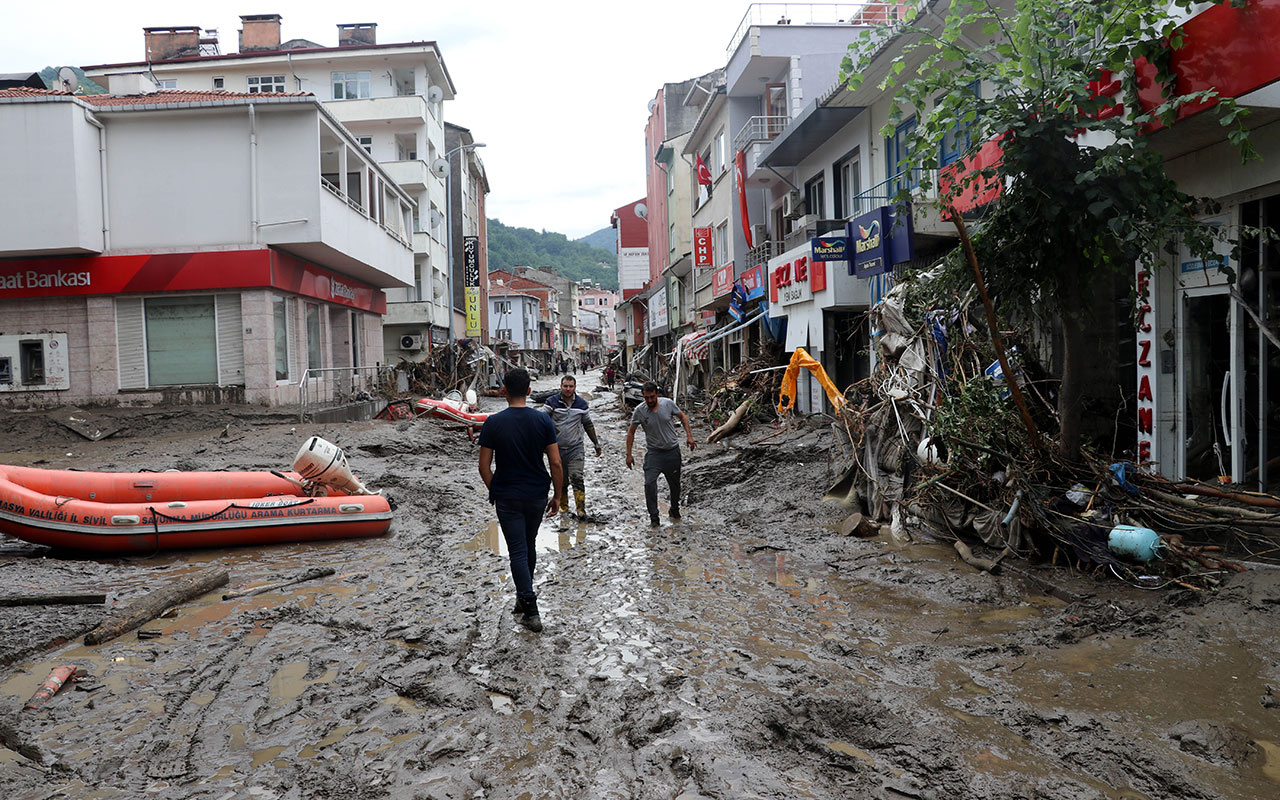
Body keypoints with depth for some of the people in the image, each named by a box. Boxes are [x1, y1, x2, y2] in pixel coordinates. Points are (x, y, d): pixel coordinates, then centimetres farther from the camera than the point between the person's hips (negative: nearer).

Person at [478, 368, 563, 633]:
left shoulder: (493, 423, -10)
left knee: (518, 551, 2)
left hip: (507, 497, -2)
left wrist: (495, 491, 10)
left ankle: (531, 611, -1)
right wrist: (557, 495, 5)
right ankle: (523, 598, 34)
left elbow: (484, 466, -7)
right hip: (537, 494, 2)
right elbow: (555, 463, -6)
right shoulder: (543, 420, -7)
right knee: (529, 546, 20)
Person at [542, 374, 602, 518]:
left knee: (577, 478, -12)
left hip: (576, 448, 0)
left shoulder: (581, 404, 5)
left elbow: (588, 425, 16)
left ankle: (581, 509, -11)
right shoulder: (551, 402, -3)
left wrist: (596, 444, 19)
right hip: (557, 448, 0)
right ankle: (563, 508, 24)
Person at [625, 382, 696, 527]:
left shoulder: (668, 403, -10)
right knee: (649, 483, -17)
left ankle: (675, 510, 37)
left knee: (675, 484, 13)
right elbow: (631, 431, -1)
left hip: (672, 451, 2)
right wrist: (629, 454, -3)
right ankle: (653, 517, -6)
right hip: (653, 452, -1)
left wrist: (689, 436, -2)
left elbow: (683, 417, 6)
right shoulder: (639, 410, -12)